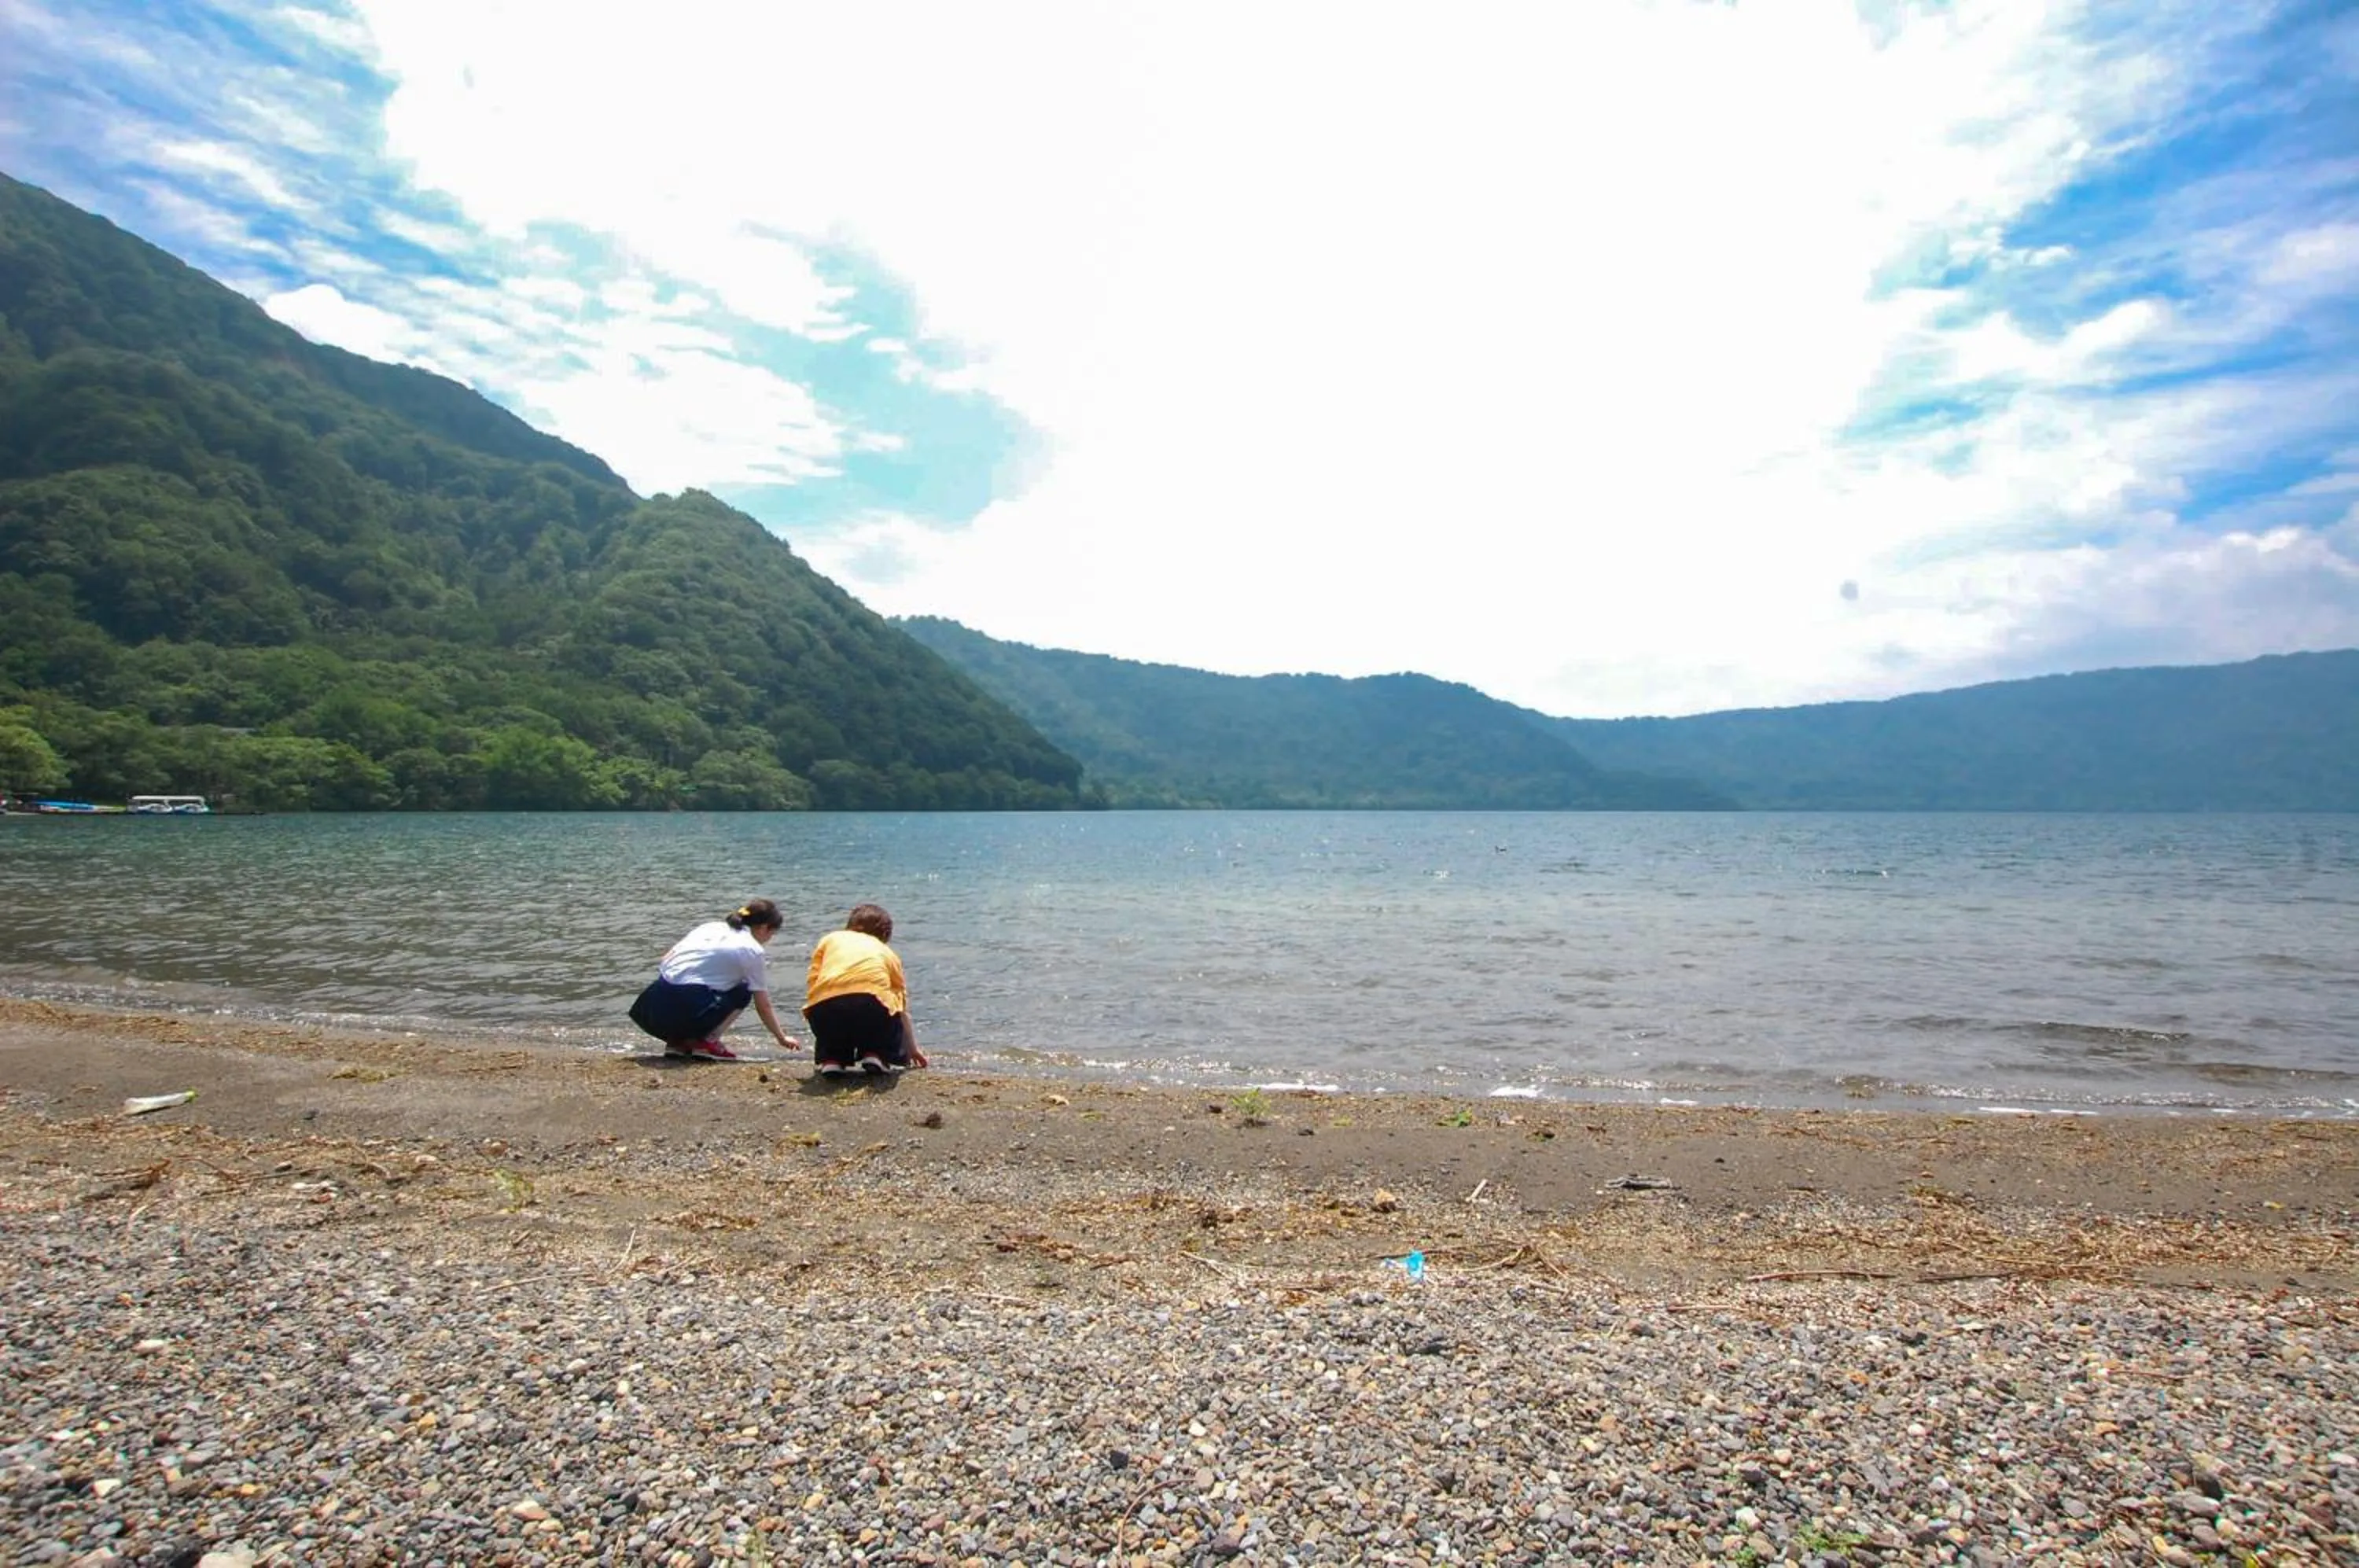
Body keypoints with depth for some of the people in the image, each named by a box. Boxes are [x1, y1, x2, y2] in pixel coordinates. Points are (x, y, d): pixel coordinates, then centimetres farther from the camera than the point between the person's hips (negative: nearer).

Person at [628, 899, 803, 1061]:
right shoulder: (752, 950, 4)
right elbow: (763, 1007, 10)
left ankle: (678, 1042, 18)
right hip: (685, 1010, -6)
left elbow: (666, 960, 14)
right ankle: (707, 1042, 6)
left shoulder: (711, 926, 20)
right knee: (743, 992, 17)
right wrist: (782, 1038, 23)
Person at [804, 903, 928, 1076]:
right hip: (872, 1004, -1)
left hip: (825, 1006, 1)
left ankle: (831, 1060, 9)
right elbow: (902, 1007, 37)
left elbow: (812, 984, 18)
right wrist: (912, 1049, 50)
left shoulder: (830, 939, 30)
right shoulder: (887, 952, 31)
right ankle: (876, 1055, 5)